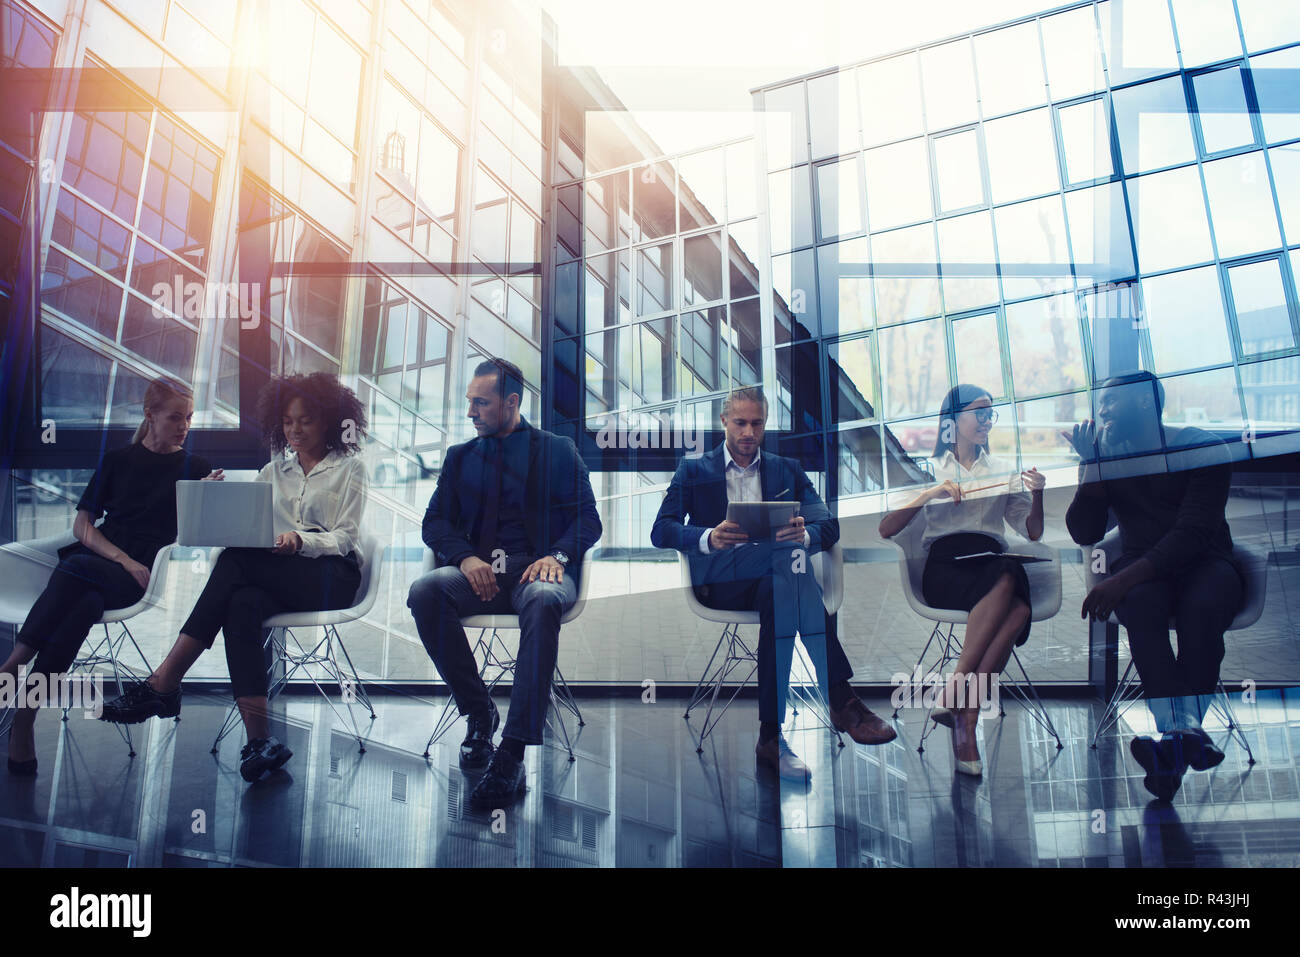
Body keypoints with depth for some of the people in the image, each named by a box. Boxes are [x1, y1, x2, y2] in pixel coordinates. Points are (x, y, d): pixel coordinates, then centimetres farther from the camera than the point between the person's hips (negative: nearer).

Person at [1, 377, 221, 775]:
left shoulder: (196, 468, 15)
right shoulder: (117, 461, 18)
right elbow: (82, 525, 12)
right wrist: (124, 559, -6)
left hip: (144, 574, -2)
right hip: (97, 555, 2)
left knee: (76, 568, -34)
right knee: (87, 602, -35)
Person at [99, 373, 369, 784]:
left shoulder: (349, 468, 10)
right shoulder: (274, 470, 25)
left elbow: (344, 538, -2)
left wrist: (300, 541, -21)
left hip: (330, 577, -4)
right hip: (274, 577, 4)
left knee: (236, 562, -30)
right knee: (243, 604, -34)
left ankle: (163, 683, -33)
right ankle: (259, 737, -44)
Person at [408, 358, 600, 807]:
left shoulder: (558, 451, 13)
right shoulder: (460, 456, 21)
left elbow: (588, 519, 6)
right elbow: (434, 521, 12)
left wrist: (556, 555, -16)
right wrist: (466, 557, -9)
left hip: (537, 569, -3)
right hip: (479, 571, 3)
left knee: (543, 600, -40)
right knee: (424, 591, -30)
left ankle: (512, 754, -41)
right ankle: (479, 714, -15)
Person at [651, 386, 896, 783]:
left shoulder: (787, 470, 24)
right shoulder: (694, 471, 19)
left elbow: (829, 526, 9)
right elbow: (661, 530, 3)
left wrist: (804, 534, -17)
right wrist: (709, 537, -19)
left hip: (776, 574, 2)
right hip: (719, 579, -2)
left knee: (777, 593, -38)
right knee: (789, 558, -35)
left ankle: (772, 736, -41)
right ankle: (841, 701, -43)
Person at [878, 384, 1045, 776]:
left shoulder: (1004, 469, 26)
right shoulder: (929, 469, 16)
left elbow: (1033, 533, 20)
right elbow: (885, 530, 5)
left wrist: (1037, 495, 2)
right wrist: (928, 495, -8)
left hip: (992, 562, 3)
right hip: (944, 566, -3)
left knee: (1019, 606, -35)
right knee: (1005, 578, -37)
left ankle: (956, 689, -35)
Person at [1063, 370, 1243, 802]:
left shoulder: (1199, 447, -8)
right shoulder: (1105, 456, 5)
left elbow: (1194, 532, -19)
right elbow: (1084, 533, -3)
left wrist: (1123, 579, -30)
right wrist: (1091, 465, -15)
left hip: (1204, 562, -2)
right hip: (1142, 569, 2)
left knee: (1201, 606, -36)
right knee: (1141, 603, -33)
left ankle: (1175, 734, -41)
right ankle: (1183, 732, -47)